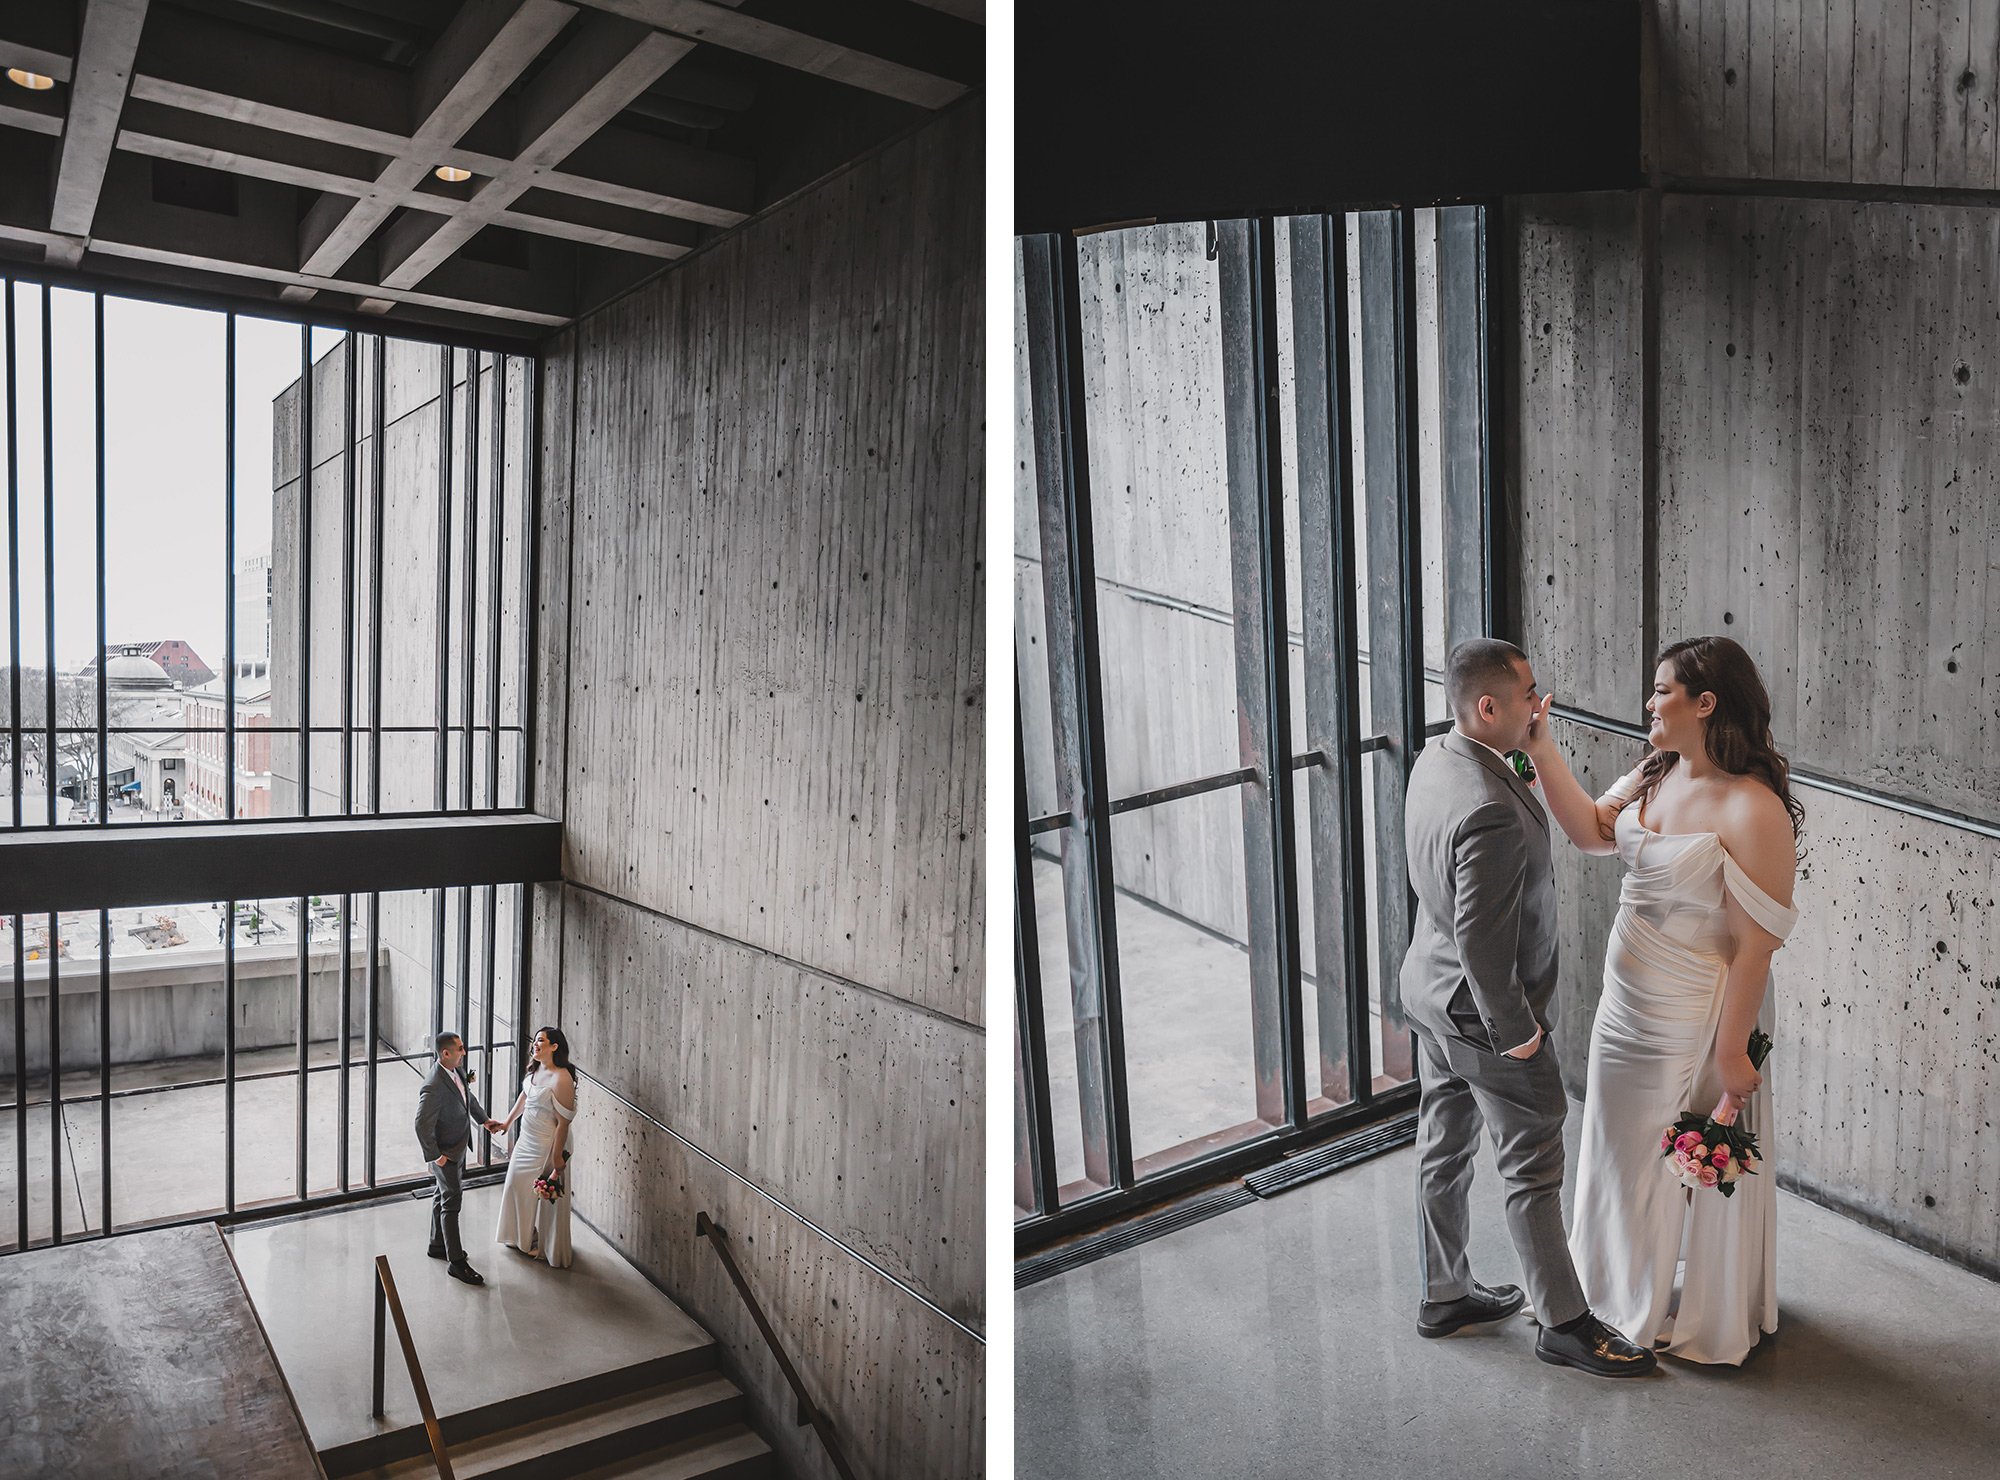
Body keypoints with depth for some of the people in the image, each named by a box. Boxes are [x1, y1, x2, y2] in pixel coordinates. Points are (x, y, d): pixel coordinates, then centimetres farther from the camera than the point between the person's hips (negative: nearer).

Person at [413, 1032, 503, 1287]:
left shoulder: (455, 1072, -3)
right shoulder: (433, 1088, -32)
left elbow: (468, 1096, 17)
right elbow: (422, 1125, -28)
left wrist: (484, 1119, 17)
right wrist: (435, 1156, -21)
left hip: (458, 1148, 9)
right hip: (445, 1153, -9)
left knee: (443, 1196, 23)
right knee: (451, 1202, -1)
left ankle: (437, 1245, 40)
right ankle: (456, 1262, 7)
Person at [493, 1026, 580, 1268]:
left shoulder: (561, 1079, -29)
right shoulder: (536, 1068, -2)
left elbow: (563, 1122, -25)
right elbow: (524, 1096, 16)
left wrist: (557, 1157, -22)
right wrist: (508, 1121, 23)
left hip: (546, 1146, -9)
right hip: (527, 1139, 9)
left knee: (545, 1195, 7)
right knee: (518, 1184, 23)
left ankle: (548, 1247, 27)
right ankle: (524, 1236, 45)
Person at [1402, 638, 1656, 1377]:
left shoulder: (1434, 758, -3)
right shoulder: (1490, 812, -34)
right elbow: (1480, 940, -29)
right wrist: (1514, 1030, -18)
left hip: (1430, 991, 10)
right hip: (1483, 1011, -10)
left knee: (1443, 1146, 21)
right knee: (1532, 1169, 9)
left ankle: (1444, 1294, 38)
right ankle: (1563, 1322, 27)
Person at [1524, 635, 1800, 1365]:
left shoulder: (1753, 811, -26)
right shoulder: (1656, 775, -2)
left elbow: (1754, 946, -23)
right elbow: (1591, 829, 10)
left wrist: (1732, 1051, -19)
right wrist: (1541, 748, 1)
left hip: (1694, 1021, -8)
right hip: (1628, 1003, 8)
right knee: (1625, 1148, 23)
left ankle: (1712, 1319, 39)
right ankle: (1631, 1288, 48)